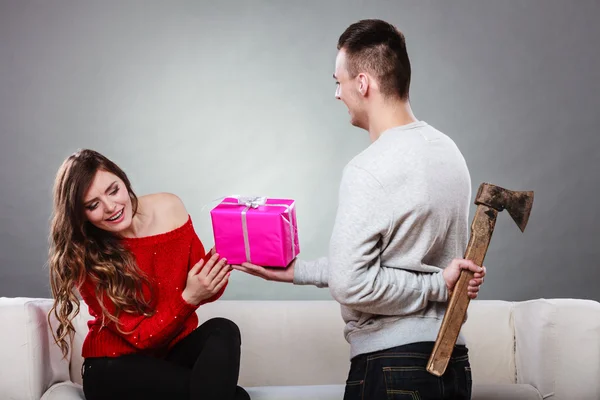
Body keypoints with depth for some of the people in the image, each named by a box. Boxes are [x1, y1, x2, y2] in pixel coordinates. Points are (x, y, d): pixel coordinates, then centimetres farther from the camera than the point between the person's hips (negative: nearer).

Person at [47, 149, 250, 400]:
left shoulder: (168, 209, -7)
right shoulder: (84, 257, -15)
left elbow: (204, 293, 0)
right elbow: (140, 336, -17)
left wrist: (217, 263, -23)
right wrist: (187, 298, -33)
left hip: (175, 349, 5)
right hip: (116, 366, -5)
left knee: (222, 331, -31)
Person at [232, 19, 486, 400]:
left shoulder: (369, 170, -18)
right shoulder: (448, 150, 7)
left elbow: (350, 284, -21)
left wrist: (438, 285, -9)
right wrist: (300, 271, 10)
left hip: (389, 367, -8)